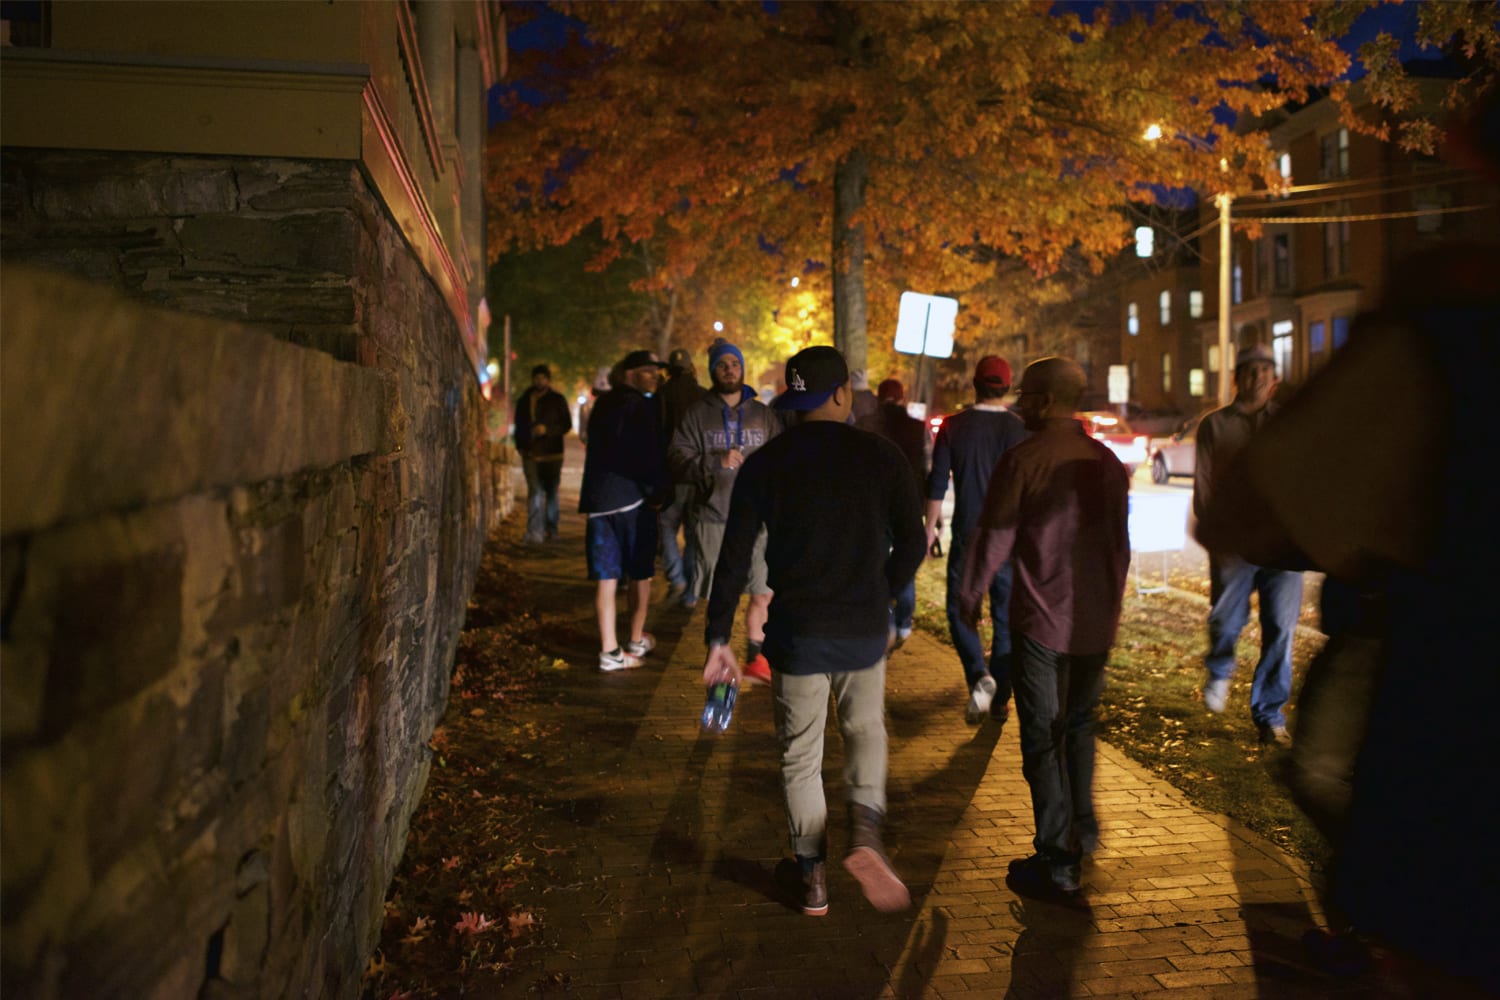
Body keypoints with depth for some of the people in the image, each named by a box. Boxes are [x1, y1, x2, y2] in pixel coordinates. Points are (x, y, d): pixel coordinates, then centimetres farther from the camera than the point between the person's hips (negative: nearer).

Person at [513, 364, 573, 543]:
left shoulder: (557, 400, 2)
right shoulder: (524, 400, 11)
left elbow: (566, 424, -1)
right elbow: (519, 426, 17)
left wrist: (547, 429, -16)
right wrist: (521, 446, 3)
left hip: (552, 454, -1)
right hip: (531, 454, 1)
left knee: (551, 493, 8)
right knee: (534, 491, -9)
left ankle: (550, 531, 17)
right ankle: (534, 533, -12)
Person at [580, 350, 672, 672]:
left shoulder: (602, 404, 16)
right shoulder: (642, 406, -8)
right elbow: (650, 453, -14)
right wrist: (658, 493, -4)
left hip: (598, 497, 6)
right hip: (632, 498, -6)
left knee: (606, 576, 4)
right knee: (640, 573, 11)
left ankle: (609, 650, 2)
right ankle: (637, 641, 21)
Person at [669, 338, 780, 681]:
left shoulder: (762, 414, 10)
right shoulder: (697, 414, 2)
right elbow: (677, 461, -6)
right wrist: (716, 462, -20)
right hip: (713, 518, -2)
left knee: (764, 594, 1)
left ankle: (756, 656, 19)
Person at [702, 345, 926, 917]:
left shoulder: (764, 465, -2)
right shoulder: (880, 456, -3)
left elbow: (735, 559, -5)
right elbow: (911, 543, -2)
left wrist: (718, 637, 1)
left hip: (795, 633, 0)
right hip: (864, 630, 0)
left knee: (800, 757, 14)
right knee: (866, 730, 23)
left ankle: (813, 880, 20)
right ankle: (865, 832, 1)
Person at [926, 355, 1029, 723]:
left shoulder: (953, 426, -4)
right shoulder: (1020, 430, -4)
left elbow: (937, 482, -2)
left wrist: (930, 525, 10)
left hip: (967, 535, -1)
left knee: (961, 611, 9)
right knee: (1006, 618, 11)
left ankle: (979, 676, -15)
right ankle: (1000, 699, 16)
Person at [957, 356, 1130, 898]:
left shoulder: (1023, 459, -13)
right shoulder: (1108, 461, 6)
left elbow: (993, 536, -9)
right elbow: (1121, 543, 14)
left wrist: (969, 596, 5)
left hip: (1041, 619, -6)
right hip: (1097, 620, 6)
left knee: (1043, 738, 2)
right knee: (1079, 724, 23)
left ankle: (1056, 862, 7)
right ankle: (1083, 829, 35)